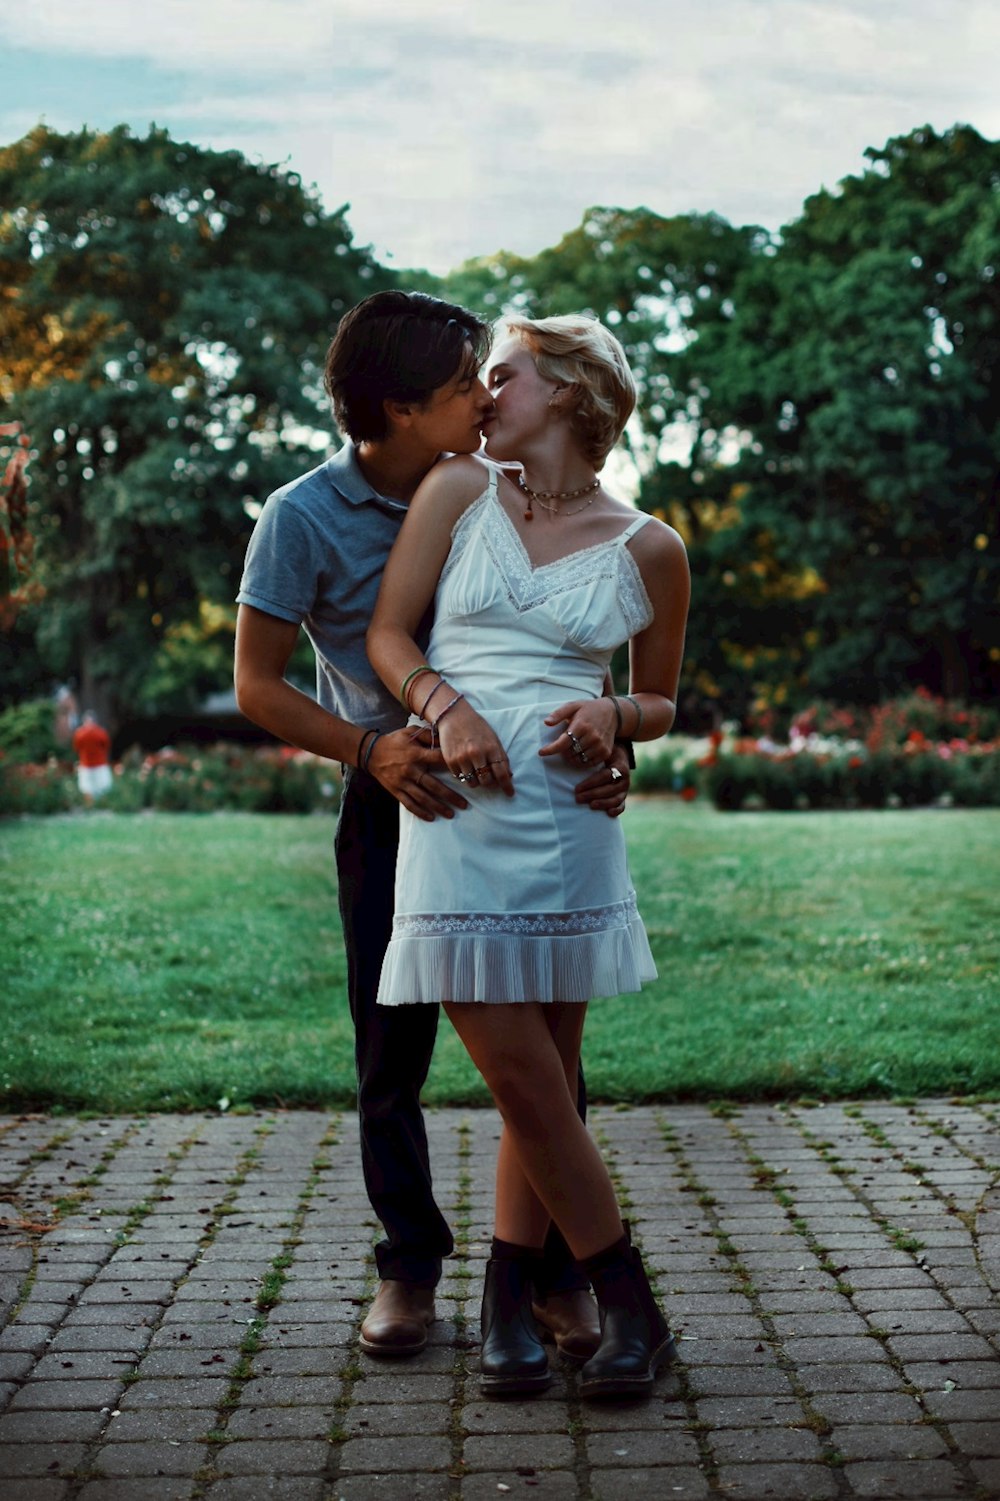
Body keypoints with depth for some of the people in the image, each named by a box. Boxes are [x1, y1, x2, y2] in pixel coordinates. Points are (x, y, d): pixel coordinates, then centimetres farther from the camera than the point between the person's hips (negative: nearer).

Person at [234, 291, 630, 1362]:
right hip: (395, 804, -1)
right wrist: (370, 750, -22)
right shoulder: (305, 518, -10)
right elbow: (256, 685, -7)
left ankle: (555, 1267, 15)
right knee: (391, 1051, 5)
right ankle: (409, 1265, 22)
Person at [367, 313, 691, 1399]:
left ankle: (506, 1307, 20)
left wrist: (614, 717, -7)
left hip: (567, 819, 1)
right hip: (457, 812, 0)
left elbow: (661, 702, 16)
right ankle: (629, 1307, 10)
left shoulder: (647, 549, 7)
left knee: (543, 1082, 4)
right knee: (524, 1079, -4)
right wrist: (444, 706, -11)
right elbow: (388, 631, 8)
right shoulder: (458, 491, 9)